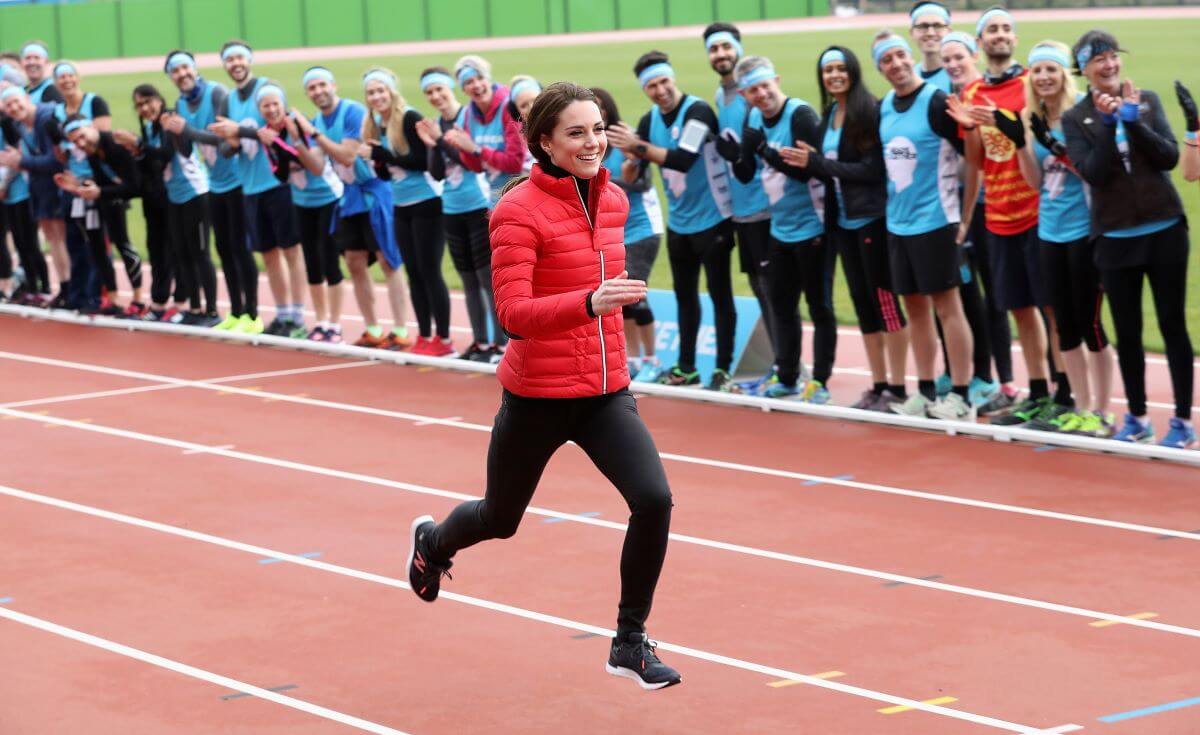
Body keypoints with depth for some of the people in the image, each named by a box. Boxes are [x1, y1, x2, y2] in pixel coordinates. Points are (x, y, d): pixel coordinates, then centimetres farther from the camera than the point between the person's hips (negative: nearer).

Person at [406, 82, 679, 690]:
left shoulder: (613, 200, 3)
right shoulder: (519, 211, -17)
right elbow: (513, 313, -26)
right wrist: (590, 303, -39)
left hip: (606, 391, 4)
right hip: (538, 394, -4)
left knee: (654, 500, -18)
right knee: (501, 518, 17)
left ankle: (630, 642, -2)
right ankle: (432, 541, 54)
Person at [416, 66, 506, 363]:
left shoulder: (469, 116, -10)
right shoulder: (435, 125, 7)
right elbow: (438, 174, 6)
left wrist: (441, 139, -19)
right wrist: (432, 145, -9)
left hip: (479, 206, -7)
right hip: (452, 210, 7)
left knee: (488, 277, -6)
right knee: (469, 280, 12)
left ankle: (502, 343, -2)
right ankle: (480, 342, 20)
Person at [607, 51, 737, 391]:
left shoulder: (698, 111, -17)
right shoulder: (649, 121, 4)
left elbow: (683, 159, -29)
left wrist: (639, 146, -26)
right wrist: (631, 157, -14)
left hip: (711, 219, -7)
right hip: (678, 222, 7)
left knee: (720, 295, -1)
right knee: (685, 295, 13)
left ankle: (723, 369, 3)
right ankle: (686, 368, 22)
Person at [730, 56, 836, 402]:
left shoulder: (801, 115, -18)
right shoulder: (753, 118, 5)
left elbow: (806, 171, -23)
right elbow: (746, 175, 9)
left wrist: (764, 149, -27)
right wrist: (736, 156, -13)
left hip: (811, 227, -8)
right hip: (781, 228, 8)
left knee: (819, 306, 1)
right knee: (781, 305, 15)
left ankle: (820, 382, 8)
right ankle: (787, 378, 27)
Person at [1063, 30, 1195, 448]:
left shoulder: (1147, 100, 3)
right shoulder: (1076, 119, 0)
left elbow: (1170, 157, -7)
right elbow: (1093, 173, -12)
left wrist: (1133, 121, -16)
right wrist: (1109, 124, -20)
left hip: (1164, 231, 0)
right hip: (1116, 238, 0)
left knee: (1173, 326, 2)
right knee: (1127, 333, 6)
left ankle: (1182, 420, 9)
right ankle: (1137, 417, 20)